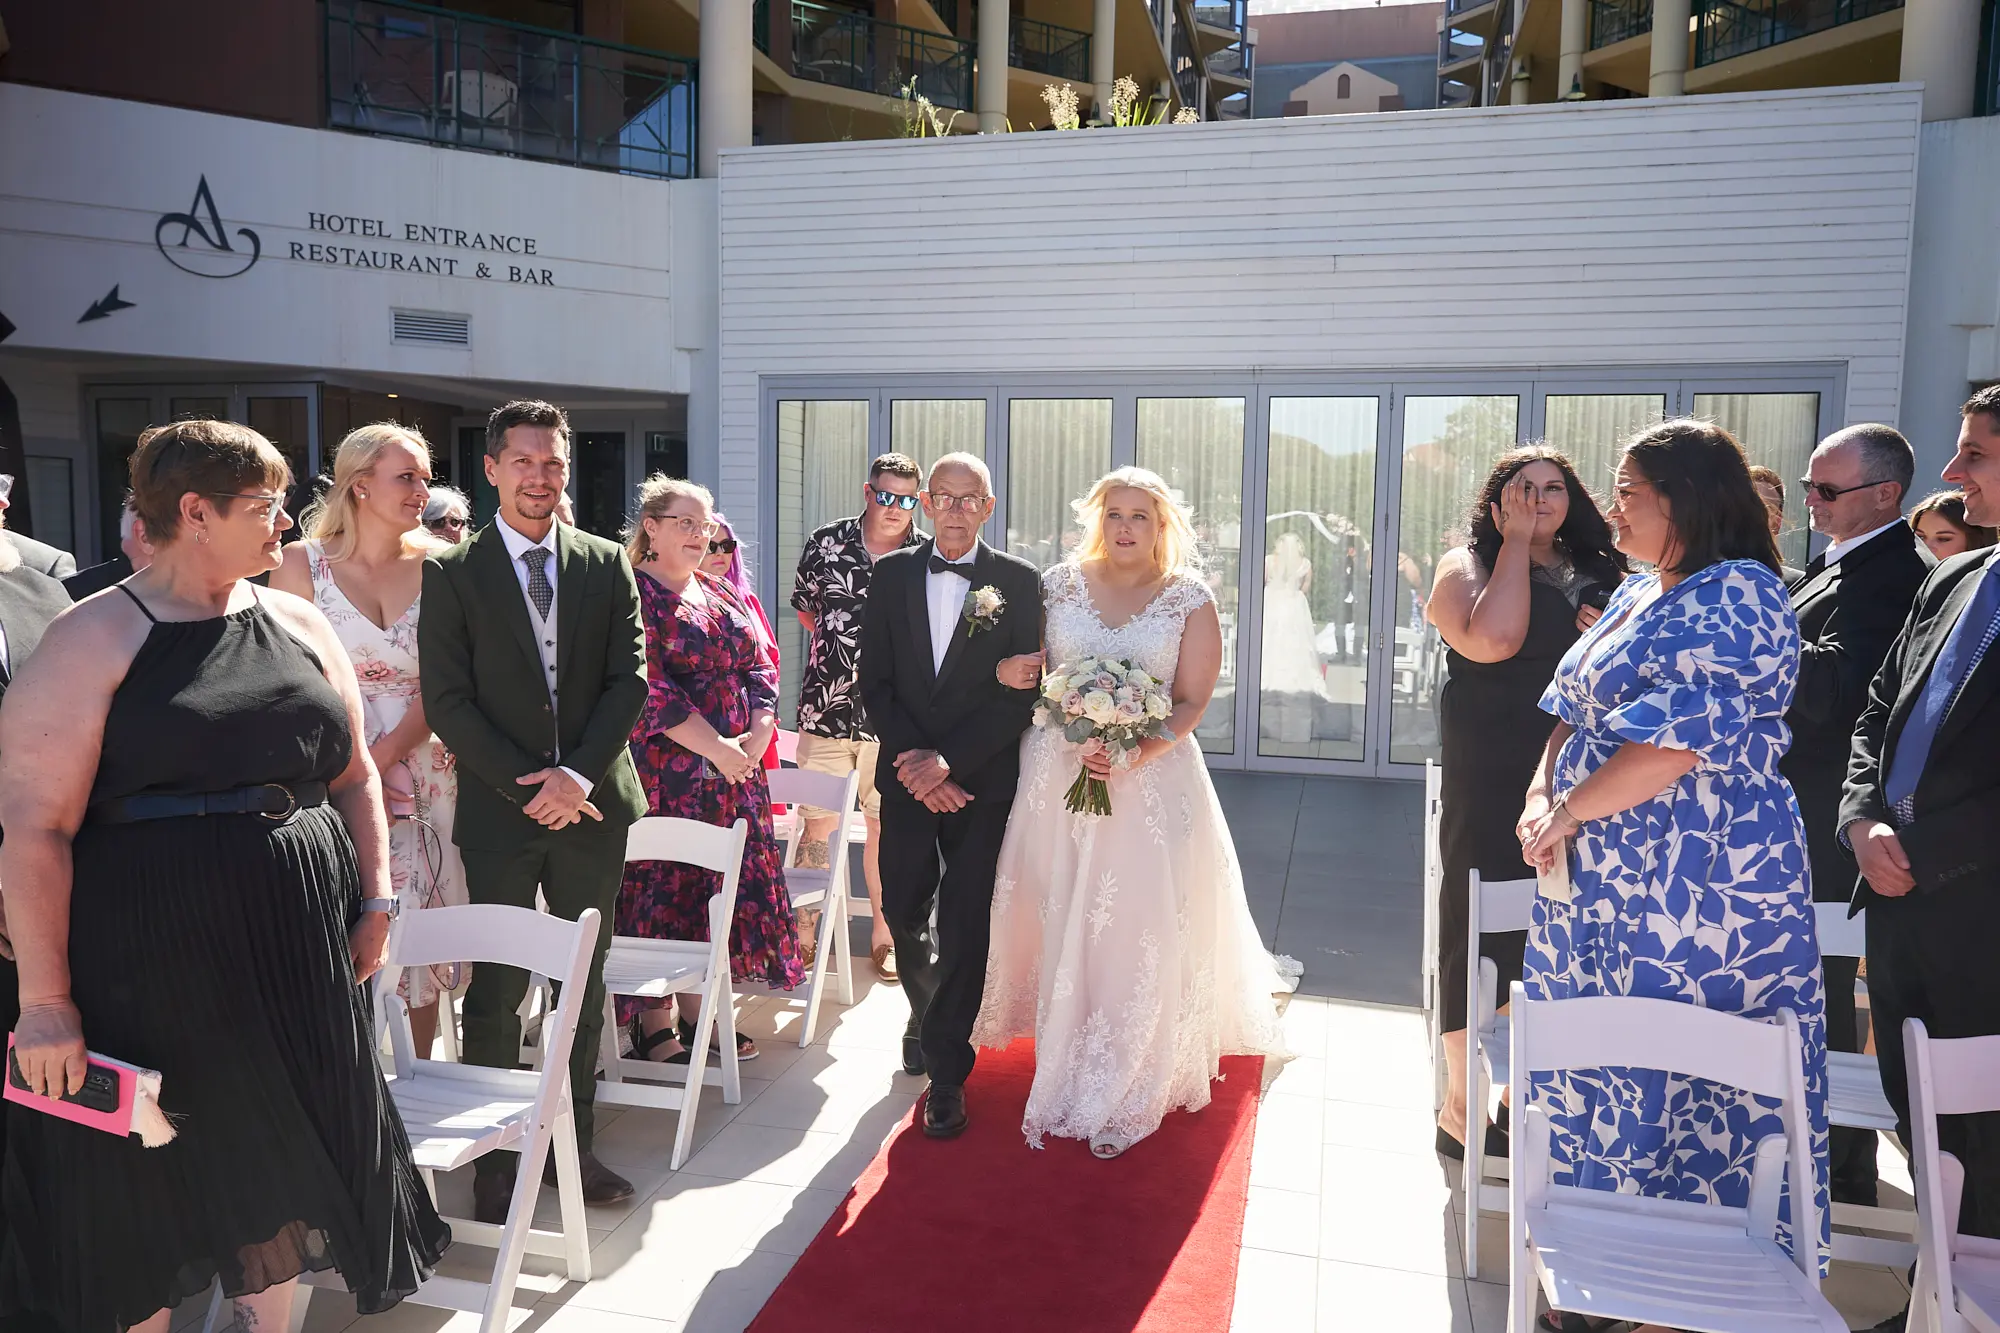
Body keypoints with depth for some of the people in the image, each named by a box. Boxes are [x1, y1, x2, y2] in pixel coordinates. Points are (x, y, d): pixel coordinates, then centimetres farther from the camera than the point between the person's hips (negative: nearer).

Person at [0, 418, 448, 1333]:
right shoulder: (92, 642, -8)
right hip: (150, 974, -4)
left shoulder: (301, 627, 8)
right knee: (146, 1190, 11)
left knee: (285, 1172, 16)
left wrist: (376, 899, 6)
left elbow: (352, 775, 14)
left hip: (297, 964, 5)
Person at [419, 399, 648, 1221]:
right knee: (496, 994, 5)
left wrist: (579, 773, -12)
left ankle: (575, 1144, 26)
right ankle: (496, 1160, 20)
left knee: (585, 985, 12)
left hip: (593, 804, 3)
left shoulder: (608, 565, 6)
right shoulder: (452, 572, -1)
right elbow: (448, 701, -5)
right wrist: (527, 784, -13)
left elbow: (630, 679, 1)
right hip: (500, 811, -2)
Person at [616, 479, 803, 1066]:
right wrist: (715, 746, -17)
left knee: (723, 887, 8)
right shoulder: (633, 594, -5)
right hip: (662, 770, -7)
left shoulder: (724, 596, 16)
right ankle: (653, 1019, 9)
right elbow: (649, 686, -15)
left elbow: (761, 668, 11)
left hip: (735, 768, 7)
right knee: (661, 883, -2)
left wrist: (754, 737, -6)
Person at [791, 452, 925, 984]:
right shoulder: (825, 543, 2)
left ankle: (884, 934, 22)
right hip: (826, 711, 1)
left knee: (886, 825, 8)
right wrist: (842, 644, 12)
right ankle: (804, 931, 19)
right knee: (817, 823, 6)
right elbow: (804, 606, 18)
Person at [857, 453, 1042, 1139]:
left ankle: (946, 1071, 14)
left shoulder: (1018, 581, -3)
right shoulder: (892, 574, 4)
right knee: (904, 911, 11)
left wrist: (950, 760, -15)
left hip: (982, 780, -2)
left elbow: (1024, 691, -8)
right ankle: (927, 1016, 41)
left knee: (965, 923, -1)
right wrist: (915, 762, -10)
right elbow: (874, 680, 2)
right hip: (908, 776, 3)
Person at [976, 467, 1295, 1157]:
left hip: (1151, 780, -2)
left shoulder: (1189, 599, 0)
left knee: (1143, 929, -2)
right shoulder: (1059, 584, 6)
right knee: (1060, 920, 7)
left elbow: (1191, 701, -5)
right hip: (1057, 774, 2)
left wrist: (1134, 753, -20)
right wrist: (1014, 673, -11)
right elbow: (1027, 667, 14)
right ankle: (1066, 1066, 27)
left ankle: (1130, 1082, 16)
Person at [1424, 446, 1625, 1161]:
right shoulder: (1469, 563, -1)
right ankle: (1461, 1106, 16)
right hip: (1489, 785, -5)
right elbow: (1490, 641, -21)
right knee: (1480, 922, 1)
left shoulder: (1603, 574, 13)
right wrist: (1515, 542, -10)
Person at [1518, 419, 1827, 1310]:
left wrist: (1568, 810, -15)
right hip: (1602, 879, 9)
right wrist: (1541, 797, -2)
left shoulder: (1735, 596, -14)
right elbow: (1574, 712, 15)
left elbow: (1677, 739, -23)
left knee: (1677, 1072, 3)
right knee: (1598, 1067, 16)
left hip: (1695, 889, -9)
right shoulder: (1635, 597, 14)